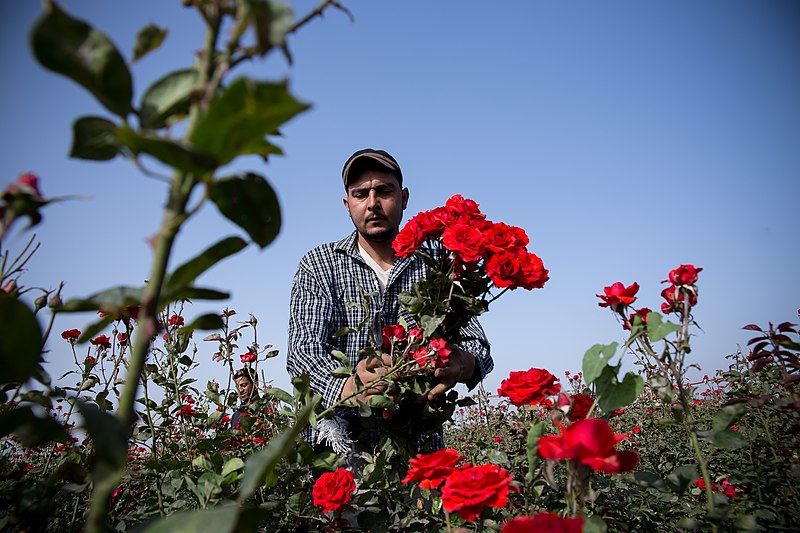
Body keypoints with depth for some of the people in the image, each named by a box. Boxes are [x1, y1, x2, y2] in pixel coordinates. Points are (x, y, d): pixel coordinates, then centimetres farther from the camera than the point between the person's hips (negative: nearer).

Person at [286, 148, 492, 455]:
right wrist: (347, 387, -29)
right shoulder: (318, 265, 6)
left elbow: (476, 343, 3)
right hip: (339, 442, -1)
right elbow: (304, 349, -7)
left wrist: (465, 364, -23)